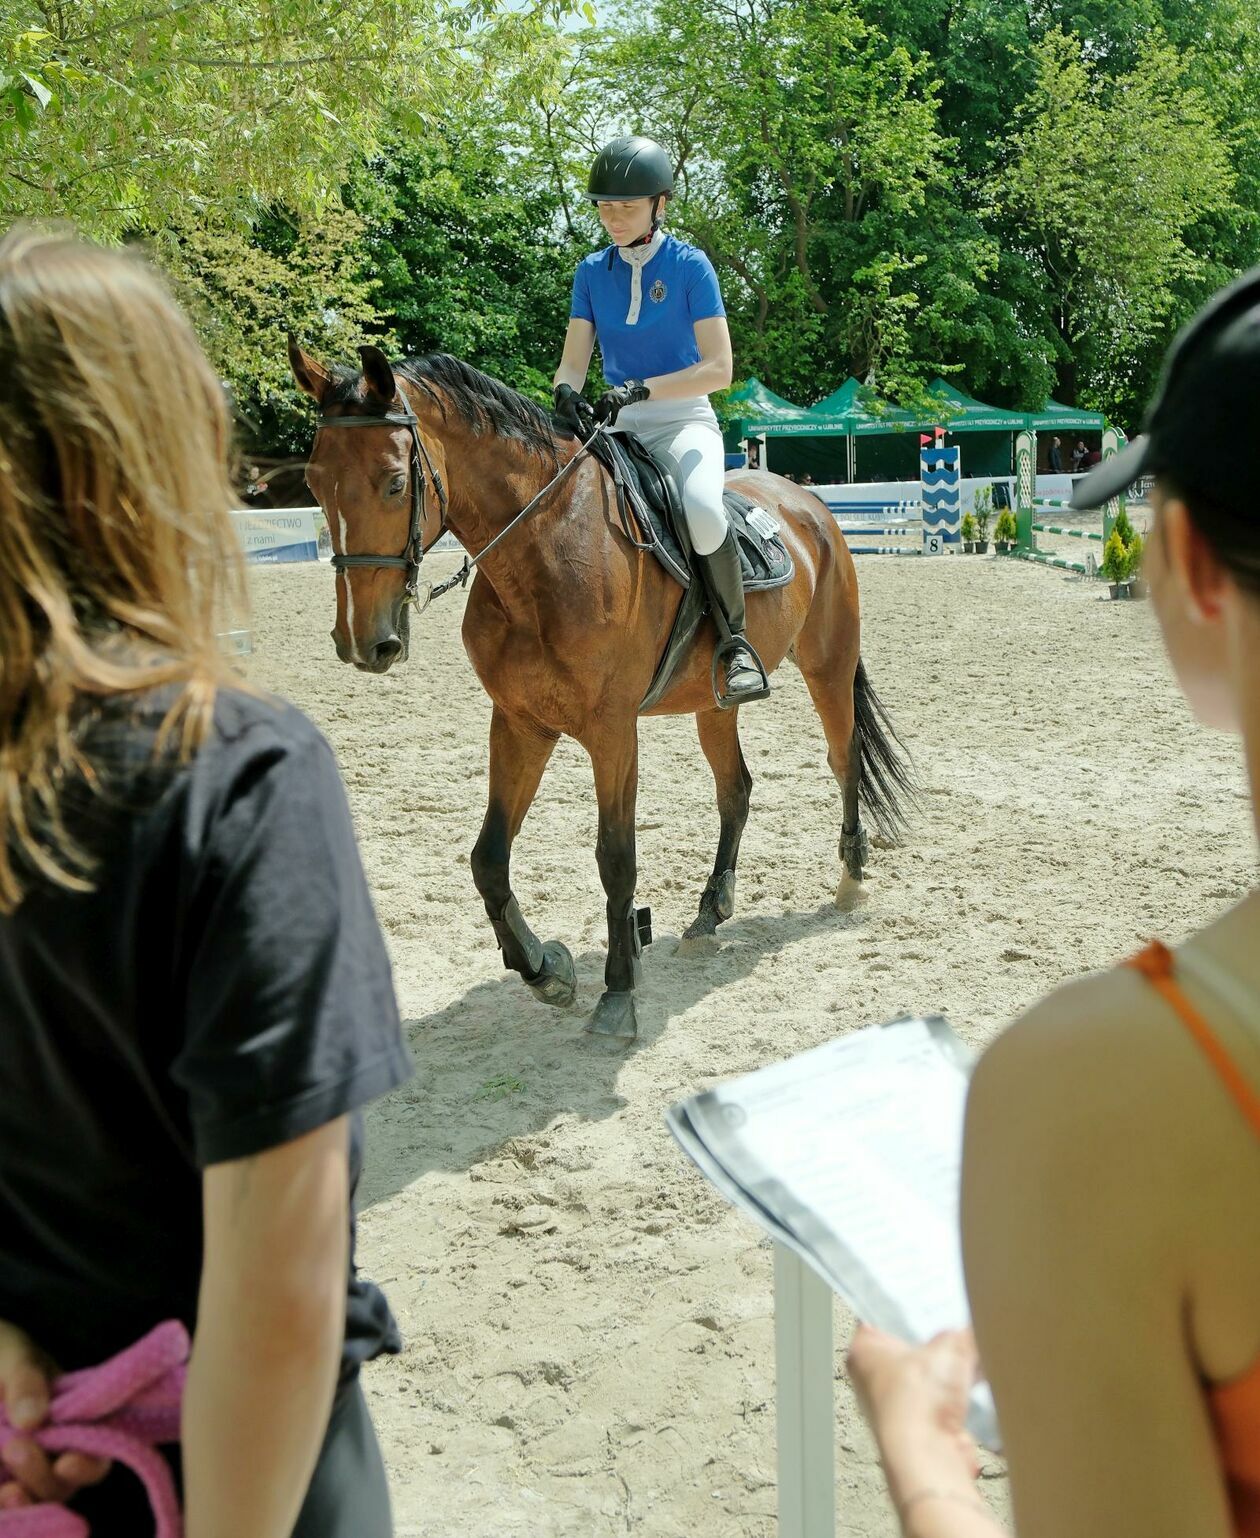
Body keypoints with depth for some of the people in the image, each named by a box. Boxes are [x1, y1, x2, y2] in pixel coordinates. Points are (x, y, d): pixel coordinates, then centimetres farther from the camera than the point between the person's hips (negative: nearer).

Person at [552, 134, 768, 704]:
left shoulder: (689, 266, -6)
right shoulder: (592, 272, 7)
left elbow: (718, 369, -13)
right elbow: (573, 362, 3)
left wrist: (639, 389, -25)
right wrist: (566, 393, -21)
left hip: (683, 421, -5)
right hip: (615, 426, 5)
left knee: (703, 511, -36)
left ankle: (735, 638, -17)